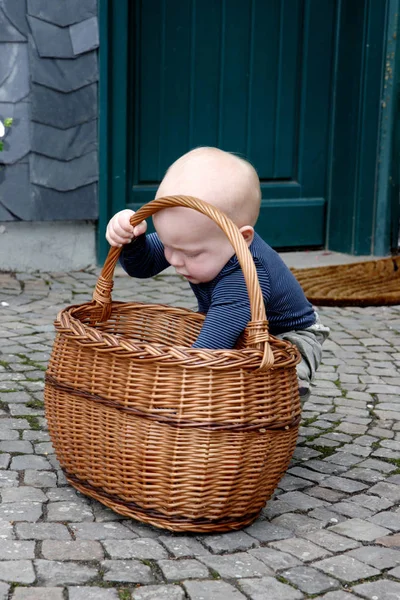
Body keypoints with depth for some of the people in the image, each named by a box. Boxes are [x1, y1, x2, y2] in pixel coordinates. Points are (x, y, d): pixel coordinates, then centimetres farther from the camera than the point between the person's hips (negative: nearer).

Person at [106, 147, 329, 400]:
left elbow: (205, 352, -55)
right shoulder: (193, 237, -22)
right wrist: (131, 239, -33)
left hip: (287, 338, -8)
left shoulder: (242, 279, -47)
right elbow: (142, 265, -12)